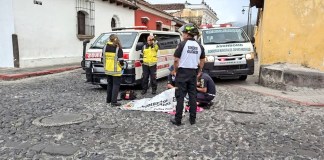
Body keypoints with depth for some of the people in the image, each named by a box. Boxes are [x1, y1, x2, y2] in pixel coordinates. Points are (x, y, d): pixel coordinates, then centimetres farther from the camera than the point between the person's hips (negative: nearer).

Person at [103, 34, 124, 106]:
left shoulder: (105, 47, 2)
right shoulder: (118, 49, -14)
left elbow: (103, 58, 9)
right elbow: (120, 61, -14)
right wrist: (121, 65, 6)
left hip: (108, 70, 6)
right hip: (116, 71, -6)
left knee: (109, 84, 19)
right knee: (116, 85, 0)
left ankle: (108, 99, 27)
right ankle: (113, 101, -3)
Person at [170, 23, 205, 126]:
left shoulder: (182, 44, -11)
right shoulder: (199, 46, 5)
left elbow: (176, 60, -13)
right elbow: (202, 61, 11)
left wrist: (175, 70, 2)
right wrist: (199, 71, 22)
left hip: (182, 72, -5)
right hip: (193, 73, 5)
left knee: (180, 96, 1)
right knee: (193, 96, 11)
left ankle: (178, 120, 6)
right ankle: (192, 119, 17)